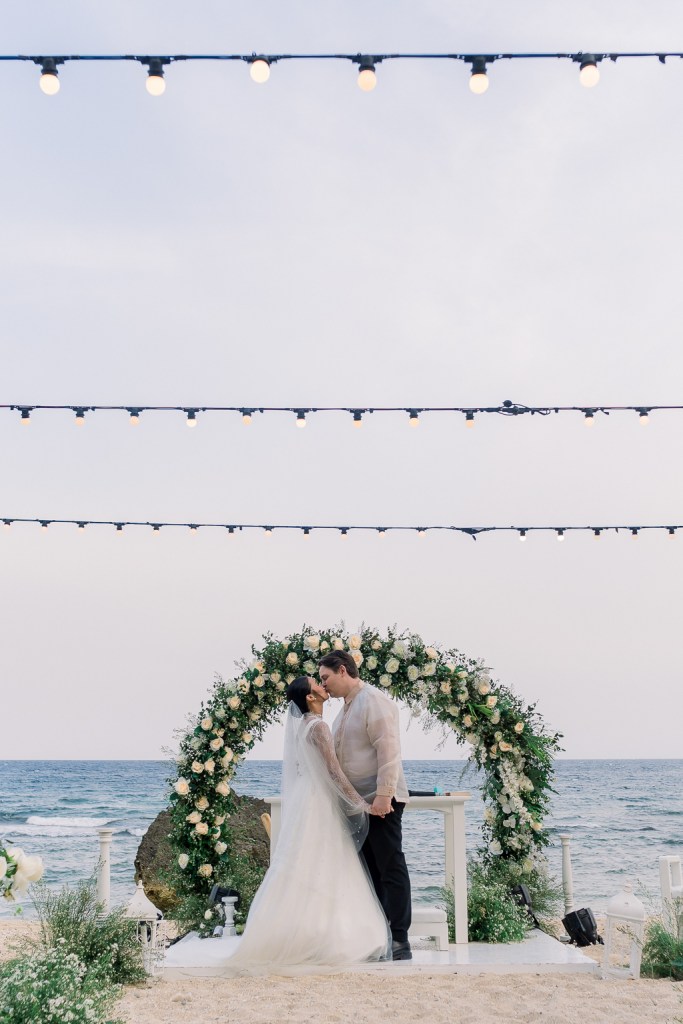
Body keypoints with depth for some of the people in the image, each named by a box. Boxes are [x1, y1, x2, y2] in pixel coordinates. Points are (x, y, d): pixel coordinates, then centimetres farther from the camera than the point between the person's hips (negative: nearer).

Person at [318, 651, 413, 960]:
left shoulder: (373, 700, -12)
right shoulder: (346, 707, 16)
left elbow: (389, 750, -19)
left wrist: (384, 795, -23)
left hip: (380, 801, -9)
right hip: (357, 802, 9)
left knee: (390, 868, -5)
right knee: (370, 870, 11)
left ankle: (399, 942, -2)